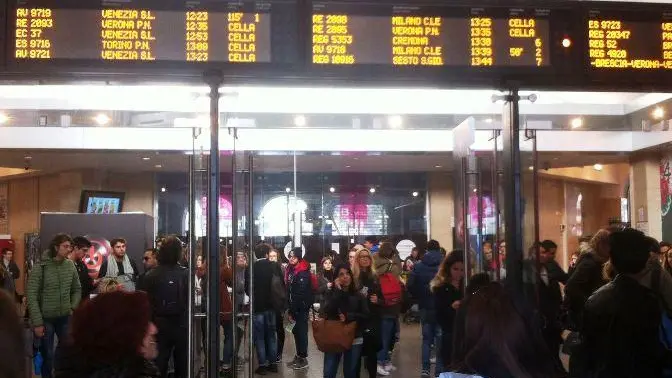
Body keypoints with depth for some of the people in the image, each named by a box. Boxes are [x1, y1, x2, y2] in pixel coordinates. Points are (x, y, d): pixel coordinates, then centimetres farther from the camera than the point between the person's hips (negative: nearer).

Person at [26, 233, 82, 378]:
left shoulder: (70, 266, 0)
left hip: (65, 318, 4)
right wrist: (37, 322, -15)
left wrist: (72, 308, -1)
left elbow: (77, 290, 12)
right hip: (46, 319, -3)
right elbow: (31, 296, -12)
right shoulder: (40, 267, -12)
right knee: (47, 357, 7)